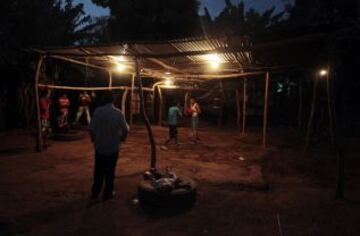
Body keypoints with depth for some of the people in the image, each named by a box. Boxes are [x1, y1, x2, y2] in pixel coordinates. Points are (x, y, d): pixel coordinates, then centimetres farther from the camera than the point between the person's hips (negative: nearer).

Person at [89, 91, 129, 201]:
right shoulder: (118, 113, -12)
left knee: (98, 170, 15)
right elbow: (126, 129, -11)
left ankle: (95, 192, 26)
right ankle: (108, 193, 21)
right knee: (110, 171, 11)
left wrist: (94, 139, 9)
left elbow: (92, 128, -10)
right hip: (113, 147, -1)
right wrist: (122, 138, 9)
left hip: (99, 146, 1)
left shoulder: (97, 111, -10)